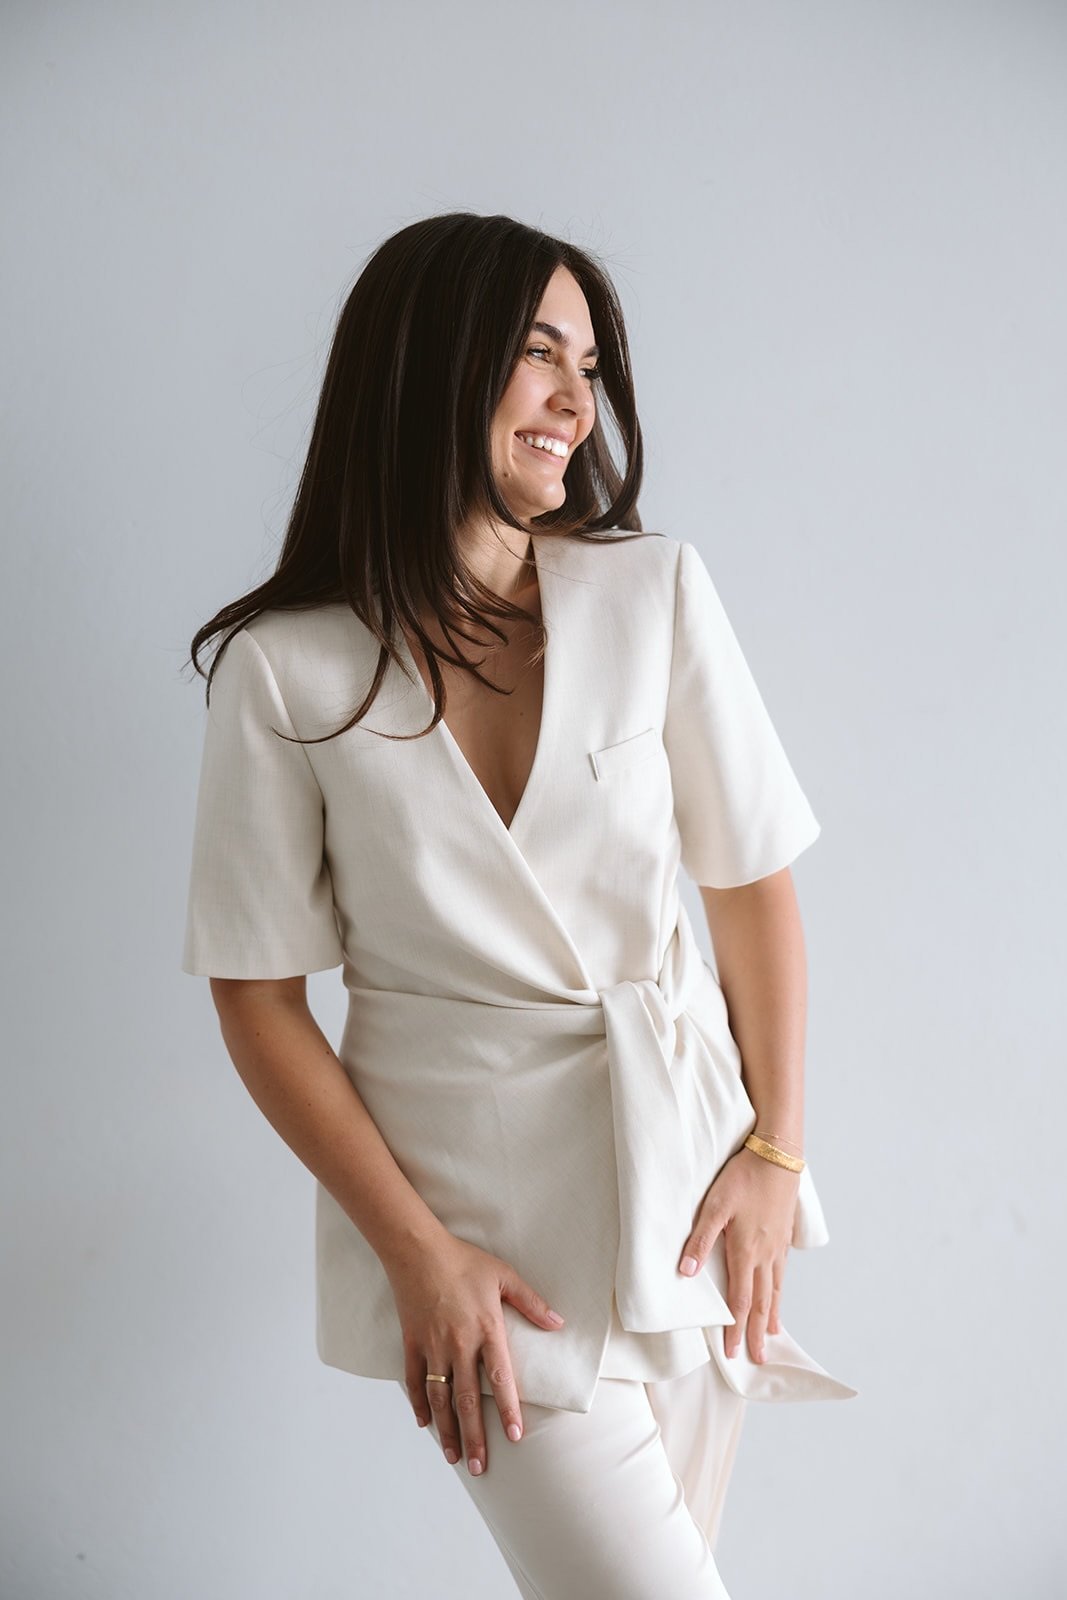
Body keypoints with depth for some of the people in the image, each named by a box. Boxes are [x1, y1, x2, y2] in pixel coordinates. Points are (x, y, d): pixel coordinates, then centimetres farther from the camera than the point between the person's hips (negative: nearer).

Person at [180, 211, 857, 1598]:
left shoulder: (656, 593, -4)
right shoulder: (284, 669, -10)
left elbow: (754, 882, 2)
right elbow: (260, 999, -5)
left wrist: (776, 1153, -1)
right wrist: (417, 1252, -9)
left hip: (680, 1139, 3)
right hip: (465, 1171, -3)